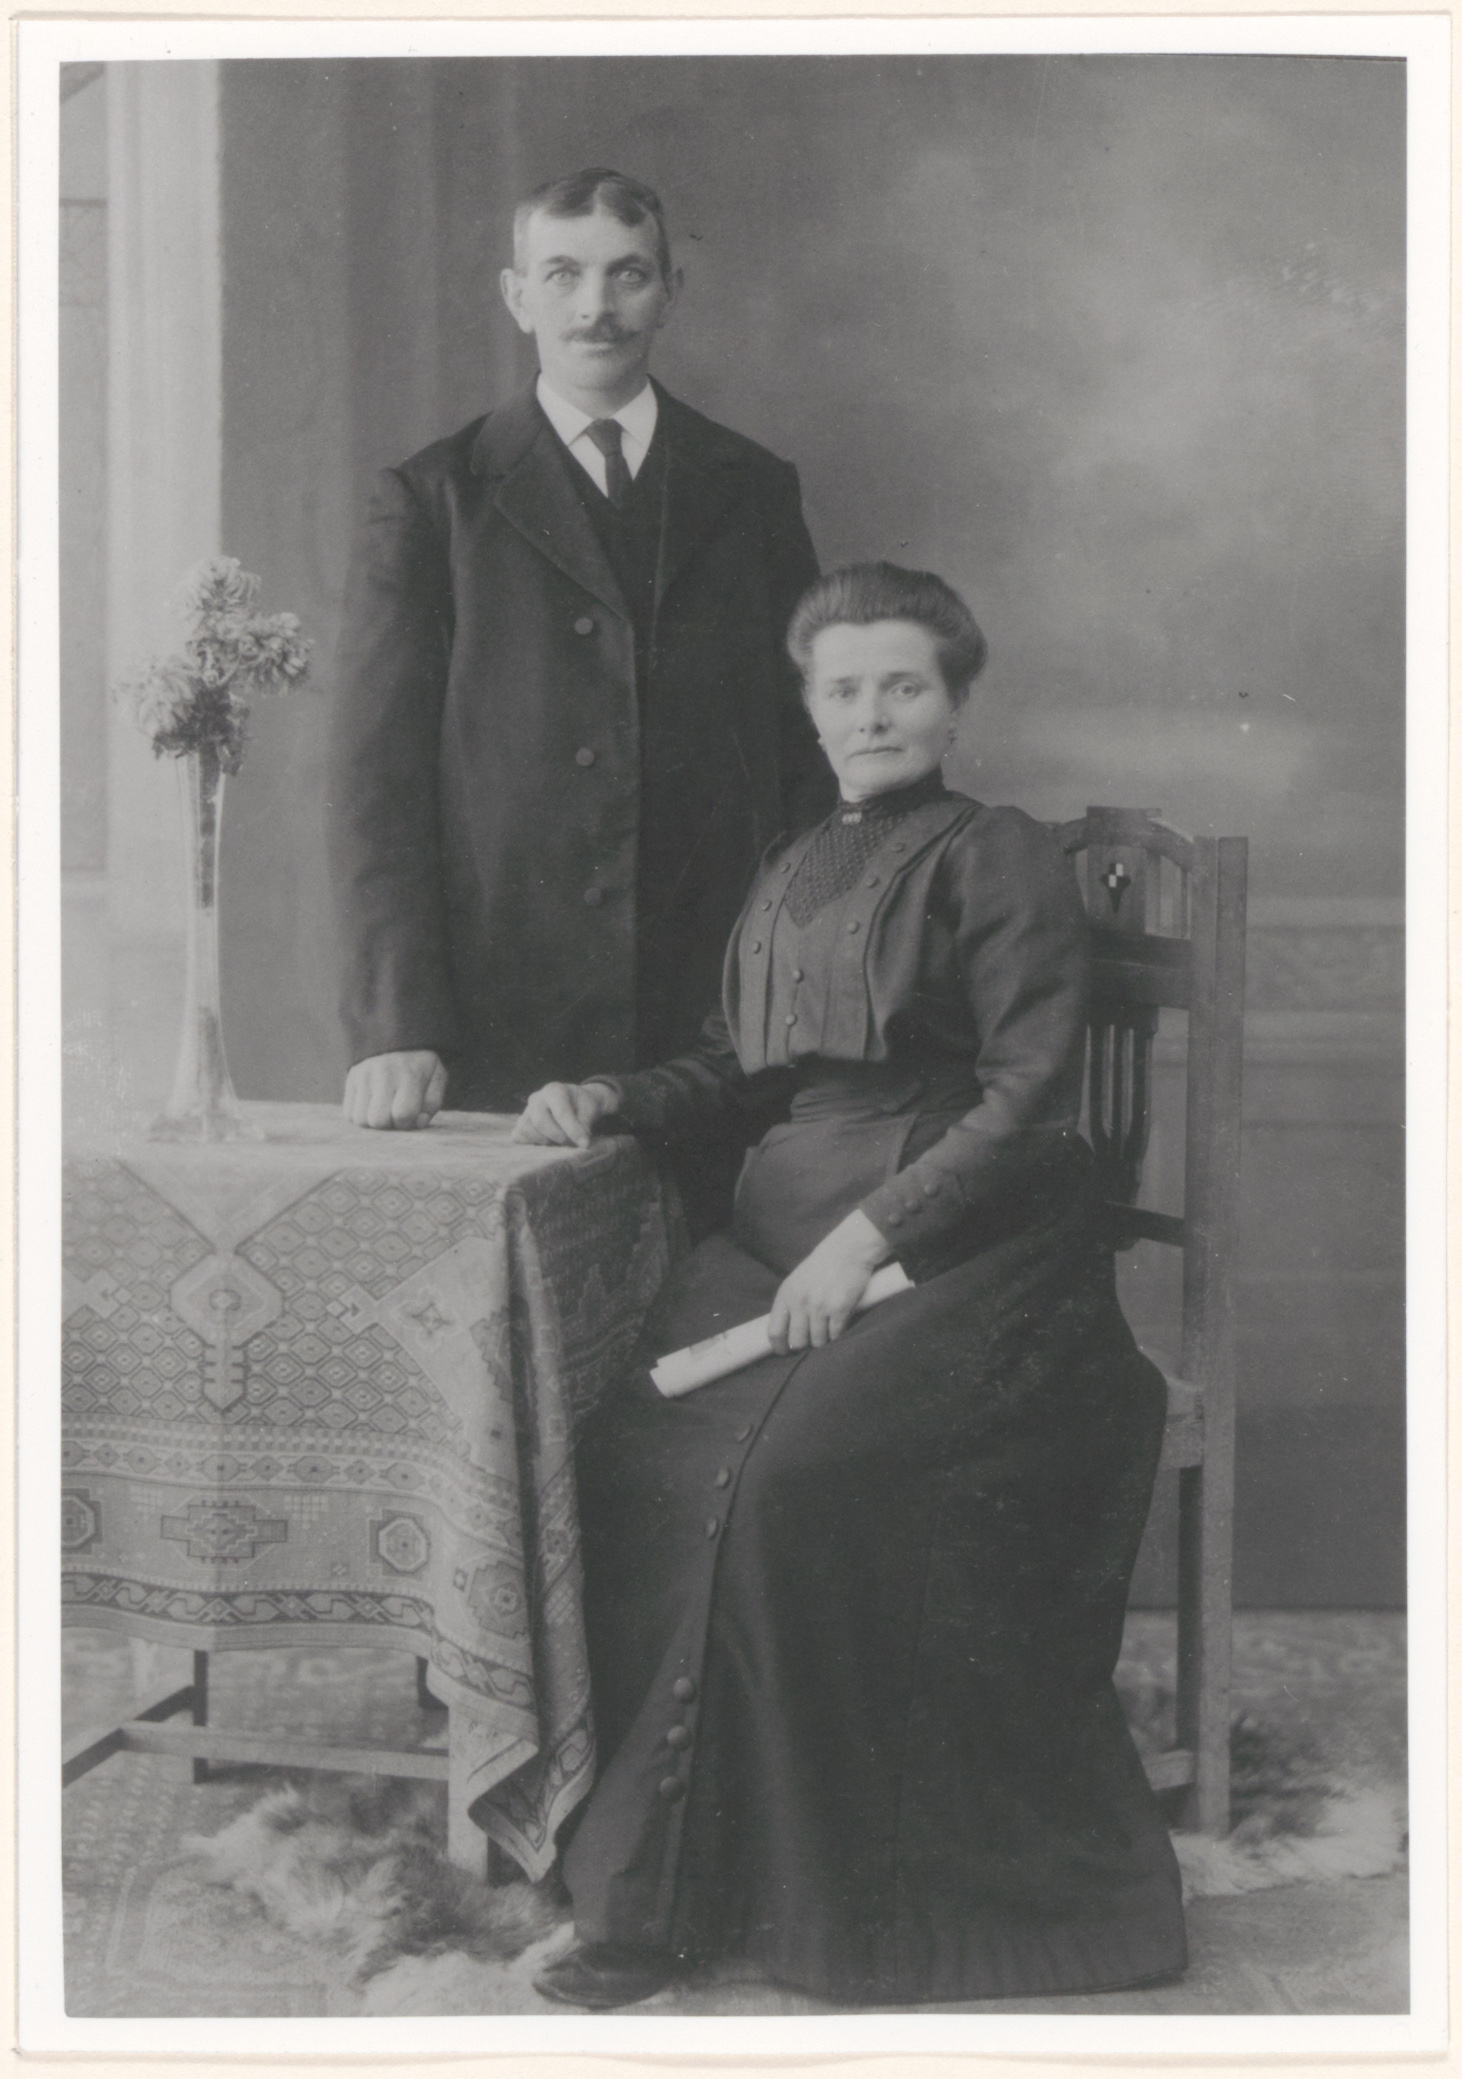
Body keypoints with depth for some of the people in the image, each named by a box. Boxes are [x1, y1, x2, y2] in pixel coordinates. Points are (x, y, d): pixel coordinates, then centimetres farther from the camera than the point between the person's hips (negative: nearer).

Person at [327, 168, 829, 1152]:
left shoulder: (755, 492, 13)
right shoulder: (432, 501, 5)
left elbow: (809, 756, 14)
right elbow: (378, 777, -1)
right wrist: (395, 1029, -12)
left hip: (716, 1025, 2)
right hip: (499, 1028, -2)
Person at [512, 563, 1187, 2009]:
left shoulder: (1003, 861, 1)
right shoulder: (791, 874, 22)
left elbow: (1028, 1099, -8)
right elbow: (733, 1064, 25)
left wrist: (871, 1233, -15)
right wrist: (614, 1102, 6)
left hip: (961, 1250, -6)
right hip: (788, 1228, 6)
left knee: (791, 1475, -29)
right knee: (637, 1458, -19)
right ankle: (661, 1880, -10)